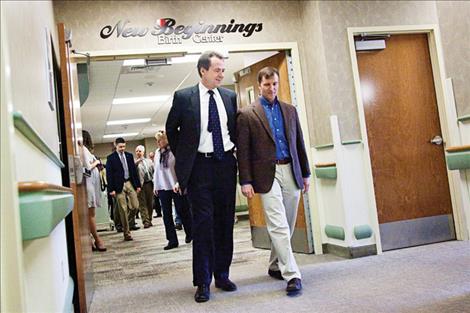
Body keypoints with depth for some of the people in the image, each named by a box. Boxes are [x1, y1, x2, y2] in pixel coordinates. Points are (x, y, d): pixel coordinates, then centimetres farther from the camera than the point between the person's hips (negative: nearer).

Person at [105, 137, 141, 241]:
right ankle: (126, 233, 8)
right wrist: (111, 189, -10)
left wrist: (138, 184, 8)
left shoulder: (129, 156, 11)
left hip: (130, 183, 4)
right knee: (123, 210, -1)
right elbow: (109, 175, -5)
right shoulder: (111, 158, -2)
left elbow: (134, 170, 12)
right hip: (119, 185, -4)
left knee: (135, 206, -6)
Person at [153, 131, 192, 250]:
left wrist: (179, 183, -19)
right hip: (162, 187, 5)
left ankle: (189, 233, 25)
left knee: (182, 210, 3)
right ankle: (172, 240, 8)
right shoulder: (157, 152, 11)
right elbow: (156, 170, 16)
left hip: (175, 186, -5)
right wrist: (155, 185, 13)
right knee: (167, 214, 3)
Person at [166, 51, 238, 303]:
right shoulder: (184, 97, -2)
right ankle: (203, 281, 5)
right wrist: (182, 158, 9)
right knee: (203, 222, -4)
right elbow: (171, 129, 9)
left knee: (225, 221, 8)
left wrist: (233, 150, 11)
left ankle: (222, 275, 20)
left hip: (226, 164, 4)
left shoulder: (229, 97, 7)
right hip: (199, 166, -3)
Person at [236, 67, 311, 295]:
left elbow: (299, 144, 16)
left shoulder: (290, 110, 14)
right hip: (267, 174, -5)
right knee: (279, 225, -11)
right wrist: (245, 181, -8)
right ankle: (292, 274, -8)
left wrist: (305, 173, 14)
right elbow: (242, 151, -3)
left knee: (287, 225, 11)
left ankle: (275, 266, 28)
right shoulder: (247, 114, 1)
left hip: (291, 172, 5)